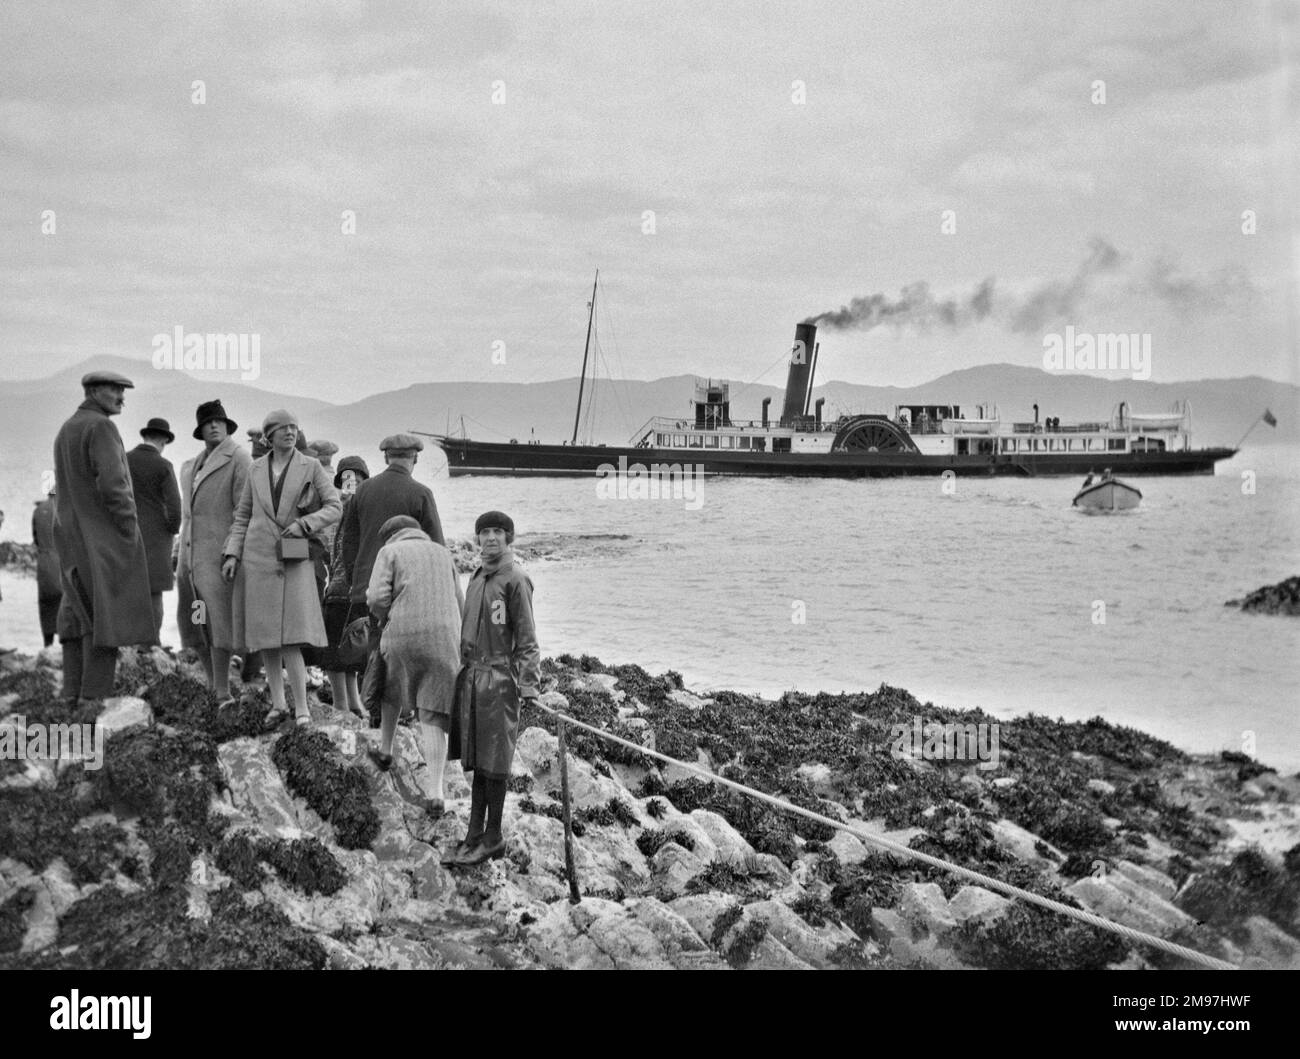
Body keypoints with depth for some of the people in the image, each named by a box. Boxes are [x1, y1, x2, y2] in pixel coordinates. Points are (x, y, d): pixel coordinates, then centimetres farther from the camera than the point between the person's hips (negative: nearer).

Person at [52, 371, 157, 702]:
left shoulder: (66, 431, 17)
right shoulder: (101, 427, -13)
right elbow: (112, 484, -21)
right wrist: (131, 533, -15)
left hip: (74, 538, 9)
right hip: (105, 535, -9)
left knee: (82, 617, 9)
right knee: (107, 617, -8)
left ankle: (72, 694, 6)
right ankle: (94, 698, -11)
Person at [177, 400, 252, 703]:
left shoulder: (239, 459, -4)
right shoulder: (190, 467, 20)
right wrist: (179, 551, 20)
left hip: (219, 553, -8)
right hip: (189, 555, 8)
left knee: (217, 622, -10)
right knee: (192, 623, 8)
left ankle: (223, 694, -7)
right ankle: (213, 684, 19)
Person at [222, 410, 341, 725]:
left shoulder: (311, 467, 2)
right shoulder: (256, 469, 10)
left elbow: (335, 507, 2)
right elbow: (242, 516, 14)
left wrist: (304, 524, -12)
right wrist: (232, 554, 5)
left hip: (293, 560, -3)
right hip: (258, 557, 3)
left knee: (291, 638, -14)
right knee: (266, 637, 5)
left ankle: (302, 710, -11)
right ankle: (278, 704, 14)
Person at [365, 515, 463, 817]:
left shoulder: (390, 551, 8)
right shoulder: (443, 554, 21)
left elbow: (376, 597, -5)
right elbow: (458, 605, 22)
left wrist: (384, 616, 16)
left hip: (403, 637, -2)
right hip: (445, 641, 2)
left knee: (393, 687, 30)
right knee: (433, 718, 3)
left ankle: (385, 750, 43)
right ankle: (436, 793, -7)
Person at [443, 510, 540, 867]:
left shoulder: (515, 580, -9)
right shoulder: (476, 579, 14)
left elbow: (526, 639, -11)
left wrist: (529, 684, -16)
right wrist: (464, 671, 18)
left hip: (499, 678, -7)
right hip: (471, 676, 8)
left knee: (494, 762, -1)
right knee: (476, 760, 11)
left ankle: (493, 838, 8)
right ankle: (474, 835, 17)